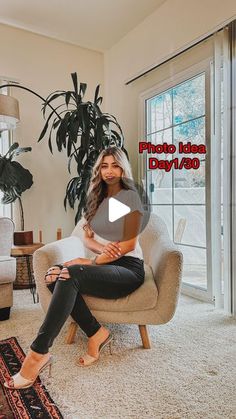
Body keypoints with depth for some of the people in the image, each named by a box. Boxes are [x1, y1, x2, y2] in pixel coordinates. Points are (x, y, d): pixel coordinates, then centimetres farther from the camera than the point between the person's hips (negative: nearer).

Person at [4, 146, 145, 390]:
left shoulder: (130, 196, -4)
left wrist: (93, 261, -18)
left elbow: (129, 244, -11)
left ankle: (38, 354, -24)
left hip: (128, 269, -6)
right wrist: (103, 247, -14)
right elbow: (87, 238, 9)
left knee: (70, 275, -31)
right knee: (53, 275, -21)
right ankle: (96, 334, -12)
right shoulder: (96, 198, 15)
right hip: (103, 265, 6)